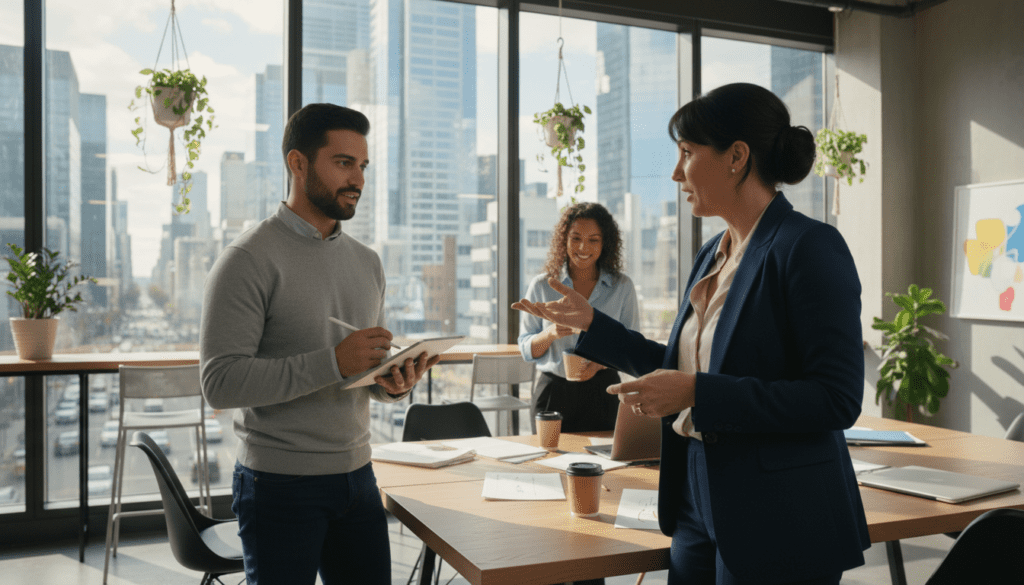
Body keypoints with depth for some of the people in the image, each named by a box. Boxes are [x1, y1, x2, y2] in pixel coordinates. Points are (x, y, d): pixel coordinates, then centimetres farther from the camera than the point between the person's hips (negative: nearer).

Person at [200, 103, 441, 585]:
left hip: (357, 476, 6)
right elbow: (220, 382, -19)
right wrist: (332, 363, -25)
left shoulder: (367, 262, 11)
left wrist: (394, 384, -5)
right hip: (281, 486, -6)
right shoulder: (250, 259, -11)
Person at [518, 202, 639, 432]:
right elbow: (527, 350, 5)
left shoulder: (622, 287, 3)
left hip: (601, 391, 0)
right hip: (553, 393, 0)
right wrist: (550, 334, -16)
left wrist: (601, 362, -14)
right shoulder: (541, 286, 3)